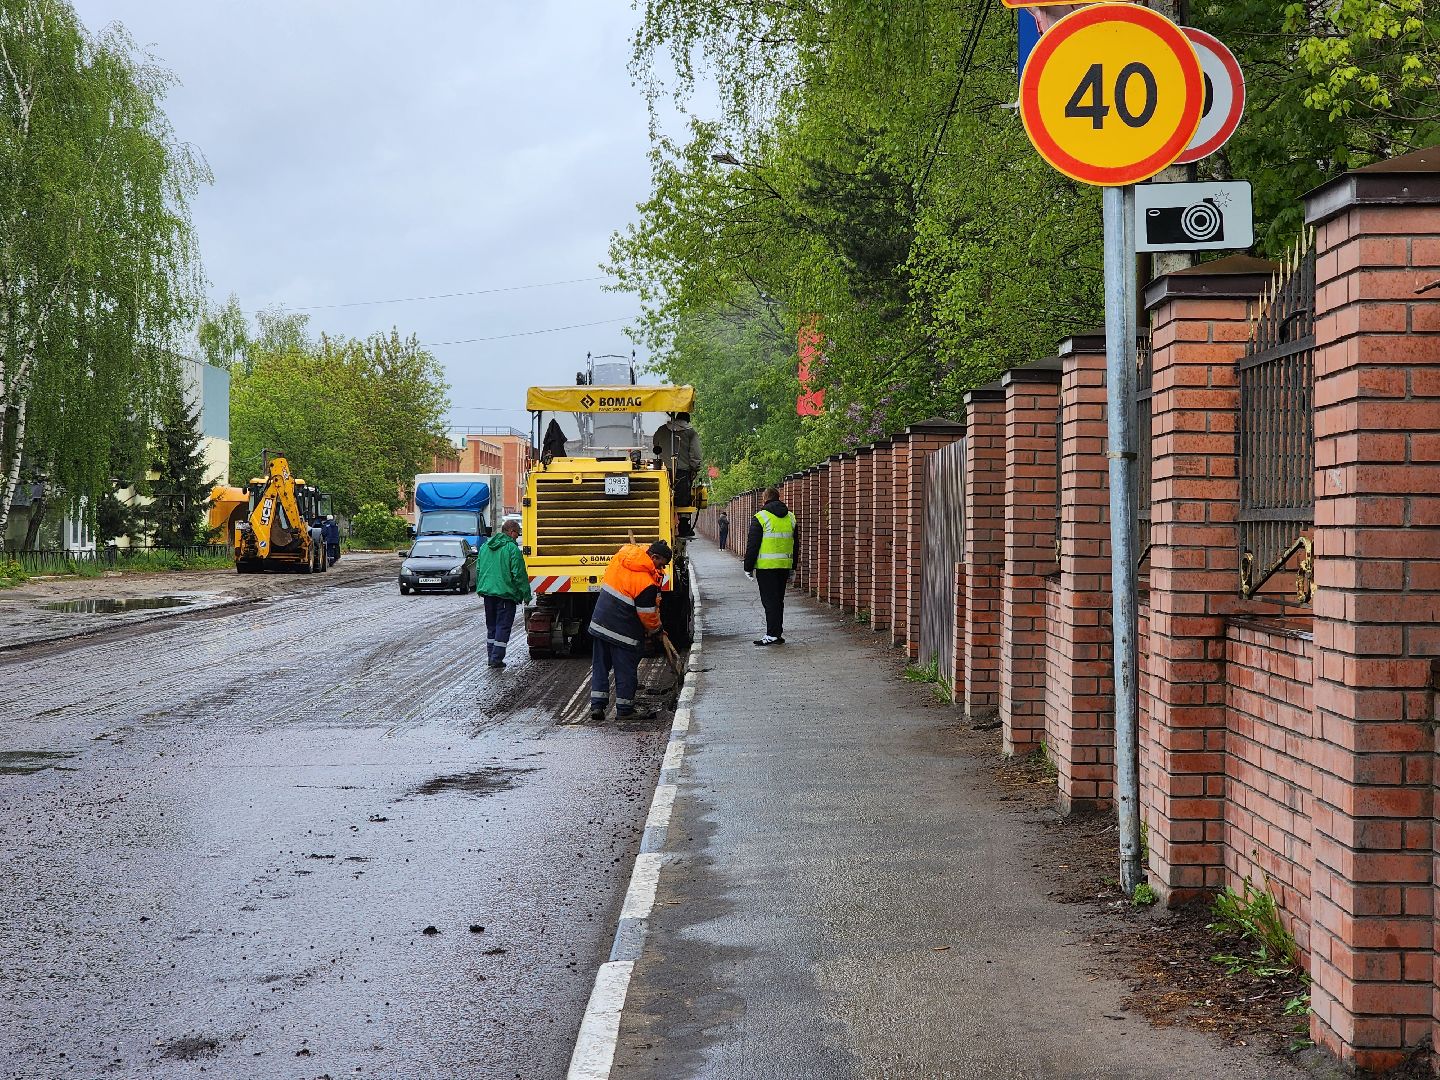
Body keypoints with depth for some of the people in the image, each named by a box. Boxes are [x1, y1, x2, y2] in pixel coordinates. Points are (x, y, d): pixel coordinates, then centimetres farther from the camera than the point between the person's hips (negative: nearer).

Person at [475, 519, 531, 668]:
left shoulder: (485, 546, 11)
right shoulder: (512, 548, -12)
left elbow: (478, 570, 17)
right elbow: (519, 574, -13)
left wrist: (480, 588, 27)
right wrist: (526, 594, -5)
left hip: (487, 591, 7)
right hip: (505, 592, -7)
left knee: (491, 626, 17)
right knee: (503, 626, -1)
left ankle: (491, 656, 19)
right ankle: (497, 658, -4)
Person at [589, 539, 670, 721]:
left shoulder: (621, 555, -2)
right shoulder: (647, 582, -22)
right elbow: (648, 615, -14)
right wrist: (655, 628, 7)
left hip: (600, 622, 7)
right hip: (623, 631, -7)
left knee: (600, 666, 14)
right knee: (626, 670, 6)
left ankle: (597, 705, 15)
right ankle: (624, 710, 14)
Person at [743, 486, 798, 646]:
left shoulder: (760, 518, -7)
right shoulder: (791, 518, 11)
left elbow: (752, 545, -7)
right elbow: (795, 544, 17)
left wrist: (748, 567, -1)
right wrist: (793, 568, 23)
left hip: (766, 566, -5)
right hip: (785, 566, 6)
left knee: (769, 600, -3)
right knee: (779, 600, 14)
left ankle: (773, 635, -6)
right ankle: (779, 633, 16)